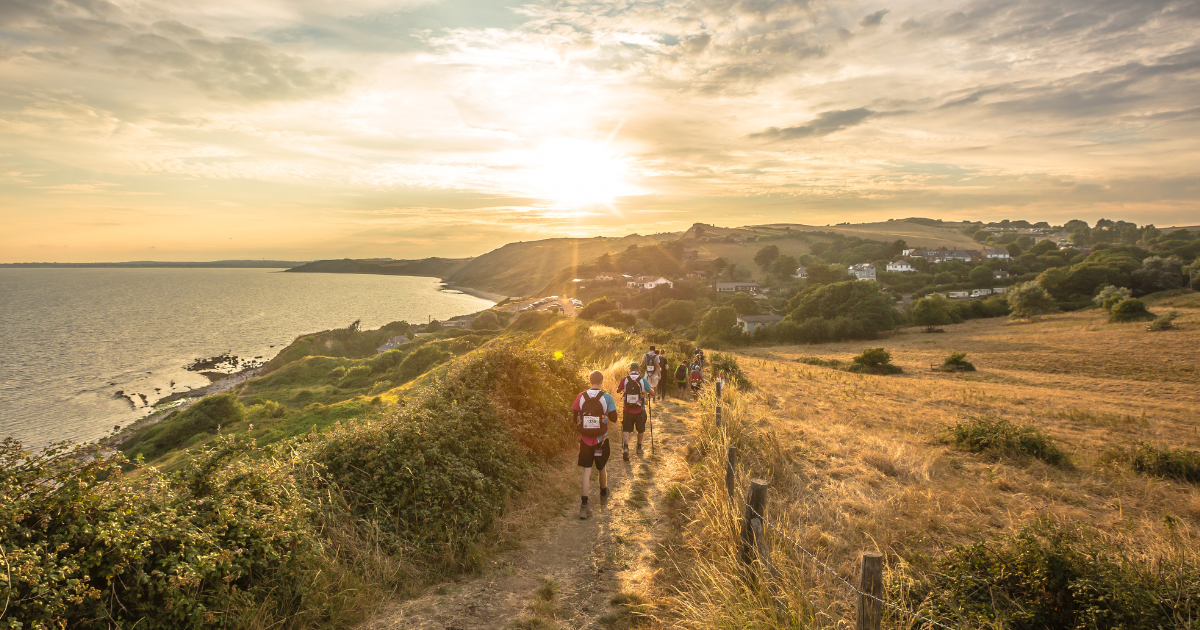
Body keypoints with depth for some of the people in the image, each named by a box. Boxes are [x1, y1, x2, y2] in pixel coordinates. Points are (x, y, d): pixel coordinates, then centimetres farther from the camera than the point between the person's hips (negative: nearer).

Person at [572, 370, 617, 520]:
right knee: (601, 468, 20)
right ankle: (603, 495, 43)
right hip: (601, 439, 0)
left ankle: (584, 505, -8)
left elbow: (575, 416, 1)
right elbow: (613, 418, -7)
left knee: (587, 469, 2)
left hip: (585, 439, 1)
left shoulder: (581, 397, -5)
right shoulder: (606, 397, -11)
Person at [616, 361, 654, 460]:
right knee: (640, 430, 22)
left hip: (627, 410, 0)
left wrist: (621, 388, 30)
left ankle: (625, 447, -17)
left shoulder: (625, 380, -7)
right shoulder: (643, 380, -10)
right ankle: (639, 448, 36)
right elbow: (652, 393, -7)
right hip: (640, 411, 0)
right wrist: (652, 388, 15)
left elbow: (618, 391, 7)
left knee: (626, 430, 5)